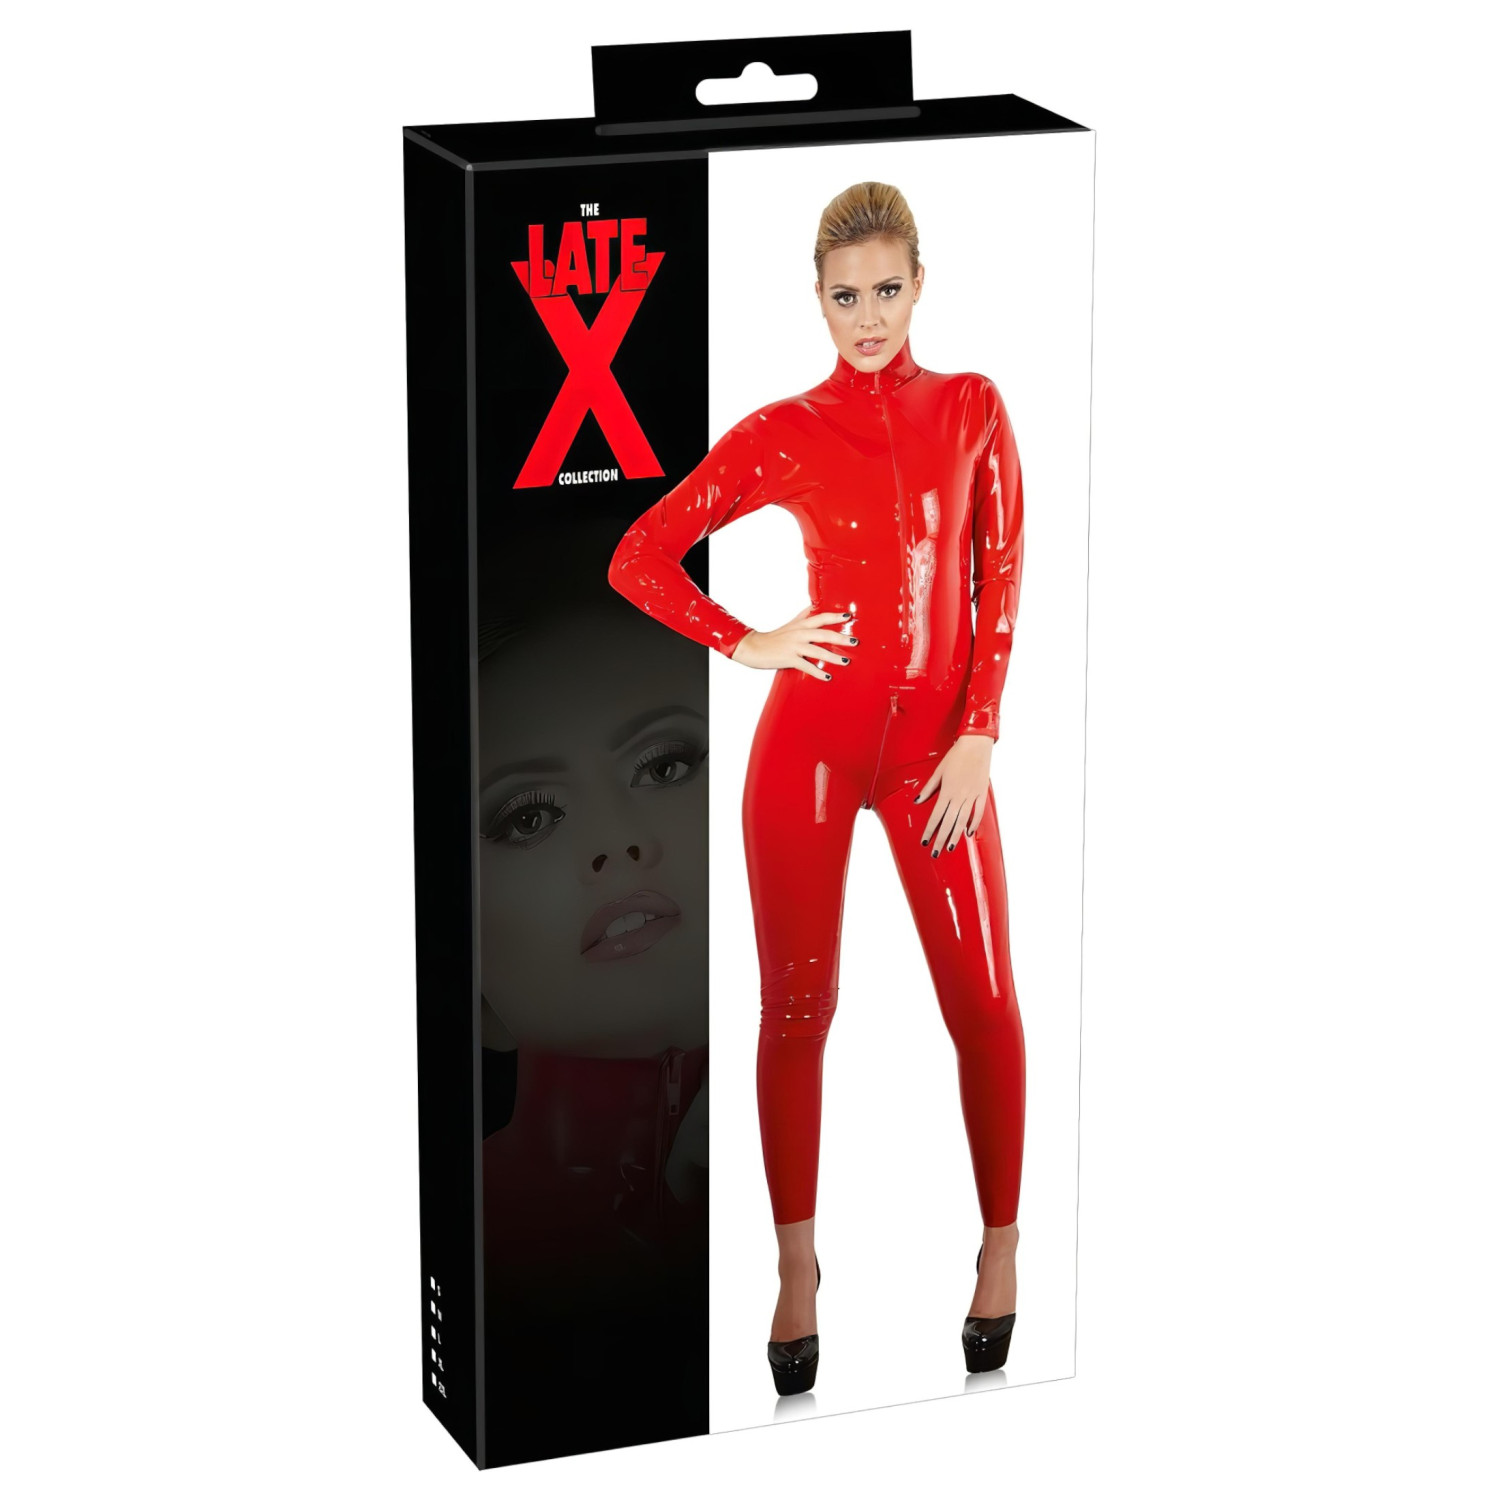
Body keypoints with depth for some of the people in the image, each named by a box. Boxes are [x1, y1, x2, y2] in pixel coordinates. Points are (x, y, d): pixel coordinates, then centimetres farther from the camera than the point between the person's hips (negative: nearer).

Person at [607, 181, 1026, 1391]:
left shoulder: (973, 410, 5)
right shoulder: (782, 433, 1)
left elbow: (1000, 580, 2)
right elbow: (639, 556, 3)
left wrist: (978, 736, -6)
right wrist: (744, 645, -5)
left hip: (939, 739, 1)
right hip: (811, 733, -1)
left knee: (983, 999, 0)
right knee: (798, 1008, 4)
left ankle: (1002, 1245, 17)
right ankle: (797, 1264, 16)